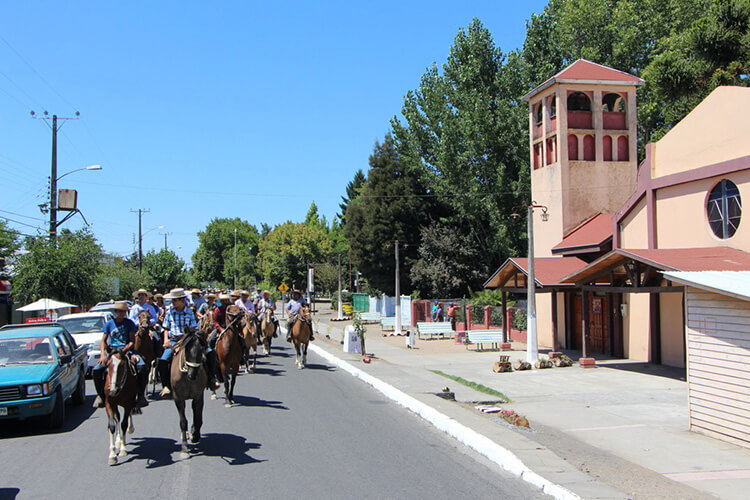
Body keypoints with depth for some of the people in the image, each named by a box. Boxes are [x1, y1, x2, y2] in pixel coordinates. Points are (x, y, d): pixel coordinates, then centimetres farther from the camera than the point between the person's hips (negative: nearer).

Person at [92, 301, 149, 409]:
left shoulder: (129, 323, 4)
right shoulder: (109, 324, 9)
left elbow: (132, 341, -1)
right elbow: (103, 341, 6)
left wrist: (124, 350, -18)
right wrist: (103, 354, -11)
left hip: (127, 350, -2)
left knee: (142, 367, -28)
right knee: (96, 371, -17)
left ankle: (141, 395, -18)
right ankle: (100, 394, 5)